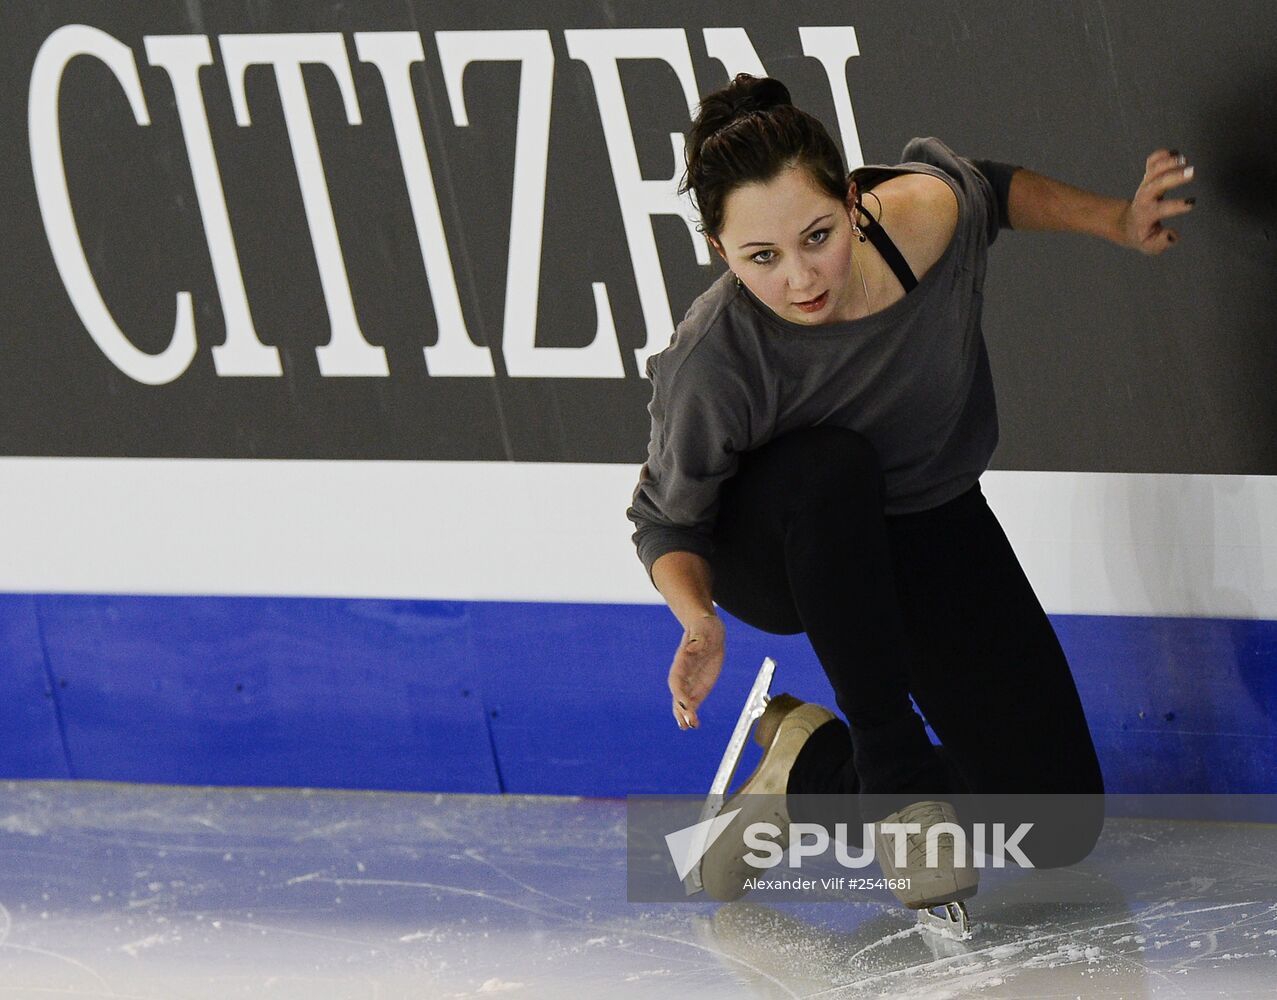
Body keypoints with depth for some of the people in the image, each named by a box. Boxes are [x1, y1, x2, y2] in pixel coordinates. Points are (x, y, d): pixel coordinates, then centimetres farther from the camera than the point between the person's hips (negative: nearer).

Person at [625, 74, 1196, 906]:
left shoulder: (925, 215, -28)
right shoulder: (713, 365, -35)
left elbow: (988, 184, -1)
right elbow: (666, 518, -18)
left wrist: (1118, 222, -7)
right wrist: (697, 618, -37)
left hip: (929, 523, 3)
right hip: (781, 550, -3)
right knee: (830, 461, -43)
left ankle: (812, 766, 13)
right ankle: (889, 758, -28)